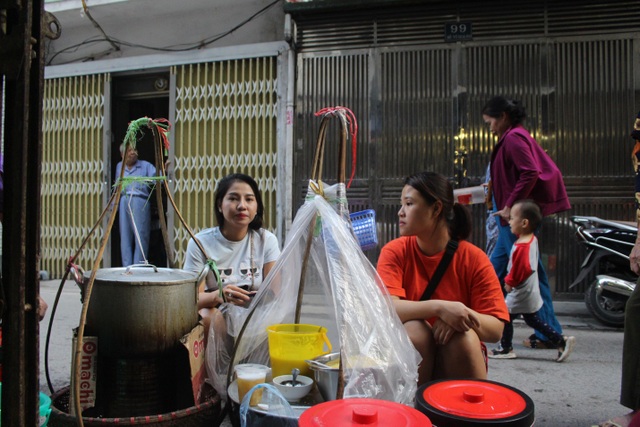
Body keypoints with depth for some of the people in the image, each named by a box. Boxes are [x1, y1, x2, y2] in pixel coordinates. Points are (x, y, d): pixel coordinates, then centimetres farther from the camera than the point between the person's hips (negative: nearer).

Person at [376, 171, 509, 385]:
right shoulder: (395, 251, -9)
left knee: (464, 336, -29)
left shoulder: (474, 258, -9)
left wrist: (462, 315, -31)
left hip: (460, 358, 1)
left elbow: (496, 330, -11)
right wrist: (438, 307, -37)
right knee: (414, 329, -30)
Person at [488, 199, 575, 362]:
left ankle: (505, 349, 15)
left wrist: (509, 282, -12)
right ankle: (561, 341, 21)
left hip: (520, 294, -10)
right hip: (531, 293, 10)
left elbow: (521, 270, -25)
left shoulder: (522, 247, -27)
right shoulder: (532, 239, 3)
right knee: (533, 319, 20)